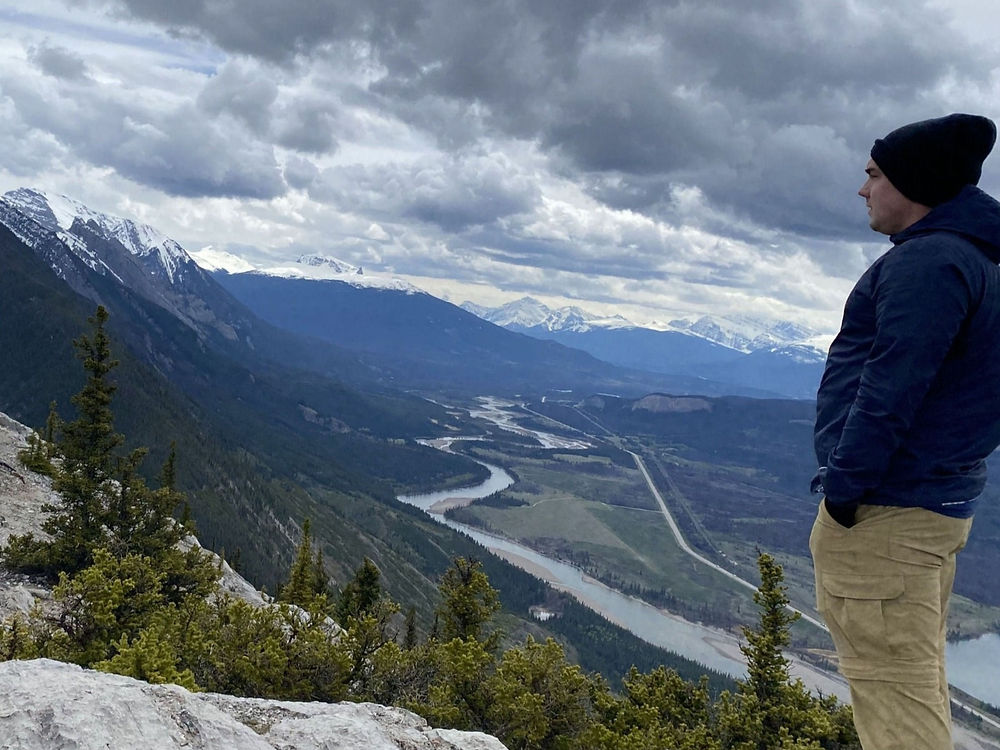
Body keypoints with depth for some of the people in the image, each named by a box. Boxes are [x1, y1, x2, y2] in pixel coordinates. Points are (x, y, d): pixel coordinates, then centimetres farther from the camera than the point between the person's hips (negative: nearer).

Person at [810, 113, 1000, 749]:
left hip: (882, 510, -11)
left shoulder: (928, 260, -17)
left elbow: (890, 391, -24)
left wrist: (843, 484, -19)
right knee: (918, 680, 18)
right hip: (943, 502, 11)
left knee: (894, 685, -5)